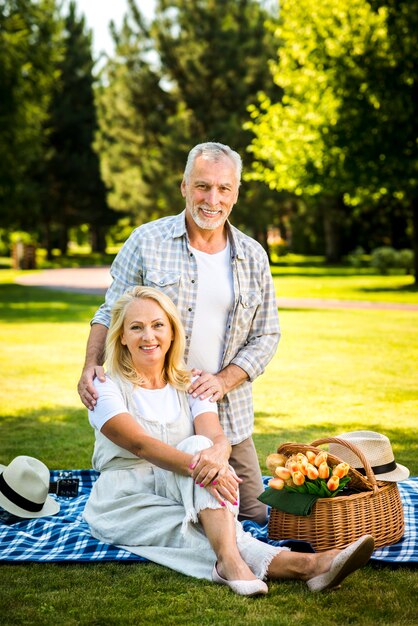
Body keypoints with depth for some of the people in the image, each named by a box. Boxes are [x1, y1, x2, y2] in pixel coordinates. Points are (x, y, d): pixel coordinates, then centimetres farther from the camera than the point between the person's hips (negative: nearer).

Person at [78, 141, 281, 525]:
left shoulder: (253, 257, 4)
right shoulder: (148, 242, -4)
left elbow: (266, 335, 6)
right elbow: (111, 315, 1)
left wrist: (224, 381, -10)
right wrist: (91, 367, -17)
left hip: (228, 416, 3)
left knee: (254, 513, 10)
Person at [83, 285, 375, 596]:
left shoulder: (190, 385, 8)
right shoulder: (107, 387, -3)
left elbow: (217, 437, -12)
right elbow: (139, 443, -22)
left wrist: (215, 455, -38)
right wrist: (196, 465, -40)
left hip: (180, 495, 4)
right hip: (125, 502, -4)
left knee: (201, 447, -29)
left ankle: (229, 559, -49)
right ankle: (301, 565, -52)